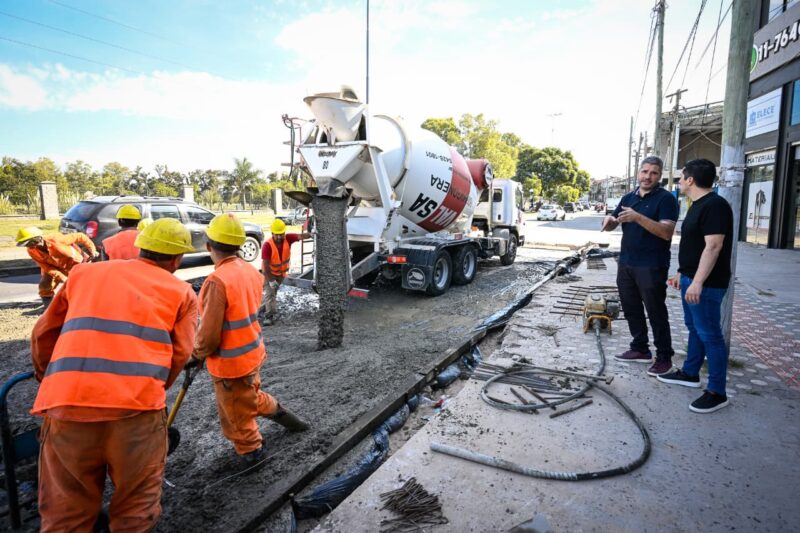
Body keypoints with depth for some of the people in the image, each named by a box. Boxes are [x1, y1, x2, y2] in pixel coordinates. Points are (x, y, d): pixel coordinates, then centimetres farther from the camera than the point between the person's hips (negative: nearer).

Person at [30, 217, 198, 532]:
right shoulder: (182, 293, 9)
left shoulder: (84, 273, 19)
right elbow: (179, 354, 2)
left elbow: (43, 334, 23)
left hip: (66, 404, 3)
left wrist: (46, 378, 39)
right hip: (136, 408, -3)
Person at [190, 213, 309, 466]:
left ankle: (253, 457, 34)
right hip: (253, 353, 7)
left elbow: (209, 334, -22)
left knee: (238, 419, 15)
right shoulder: (251, 271, -2)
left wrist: (197, 356, 0)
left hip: (230, 363, -7)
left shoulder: (218, 281, -26)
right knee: (253, 397, 32)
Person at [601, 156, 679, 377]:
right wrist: (609, 220, -11)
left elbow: (667, 232, -20)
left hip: (651, 267, -7)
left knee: (656, 312, 1)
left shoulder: (666, 199, -8)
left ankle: (664, 357, 13)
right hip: (626, 264, 7)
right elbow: (611, 224, 14)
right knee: (631, 309, 13)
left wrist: (638, 217, -30)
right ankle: (640, 349, 27)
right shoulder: (628, 197, 12)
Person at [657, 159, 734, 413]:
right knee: (694, 329, 19)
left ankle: (717, 392, 6)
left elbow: (713, 246, -24)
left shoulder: (715, 205, -17)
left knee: (710, 335, -4)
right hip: (691, 279, 10)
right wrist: (682, 273, 23)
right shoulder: (697, 205, 15)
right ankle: (690, 373, 32)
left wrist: (697, 282, -27)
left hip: (705, 284, -10)